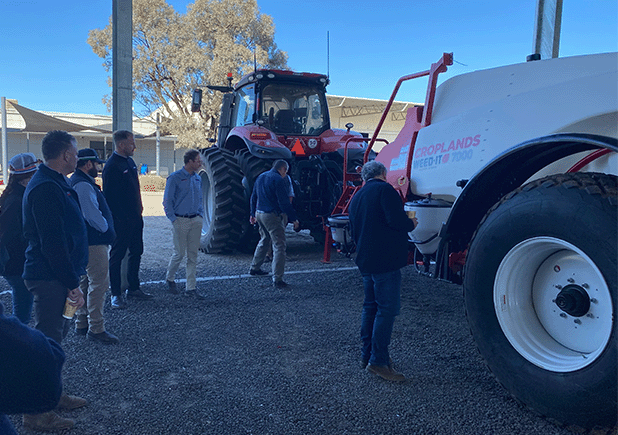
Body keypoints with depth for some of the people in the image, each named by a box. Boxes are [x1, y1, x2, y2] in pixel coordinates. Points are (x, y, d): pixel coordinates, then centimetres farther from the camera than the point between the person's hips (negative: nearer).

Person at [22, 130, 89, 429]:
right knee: (47, 340, -2)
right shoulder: (46, 188, -20)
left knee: (56, 333, 19)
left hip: (53, 276, 11)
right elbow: (53, 243, -25)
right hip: (50, 278, -11)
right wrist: (72, 283, -21)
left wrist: (72, 276, 19)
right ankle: (36, 411, 11)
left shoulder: (54, 183, 14)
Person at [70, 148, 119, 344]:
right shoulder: (84, 185, -18)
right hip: (94, 243, -11)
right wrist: (107, 230, -7)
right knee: (99, 283, -5)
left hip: (85, 242, 11)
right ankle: (96, 328, 1)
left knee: (85, 283, 17)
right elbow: (93, 215, -23)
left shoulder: (77, 181, 16)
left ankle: (81, 324, 28)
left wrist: (107, 230, 16)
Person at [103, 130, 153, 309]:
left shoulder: (130, 162, 13)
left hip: (135, 218, 9)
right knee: (117, 255, 2)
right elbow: (109, 196, -18)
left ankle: (133, 288, 28)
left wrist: (139, 207, 14)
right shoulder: (111, 166, -15)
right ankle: (116, 294, 11)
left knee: (136, 252, 15)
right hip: (121, 221, -9)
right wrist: (116, 219, -19)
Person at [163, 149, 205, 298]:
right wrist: (174, 220, -10)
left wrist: (201, 216, 10)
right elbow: (167, 201, -6)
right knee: (179, 253, 0)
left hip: (196, 221, 6)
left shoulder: (198, 178, 12)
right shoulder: (175, 178, -6)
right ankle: (170, 279, 27)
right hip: (181, 221, -5)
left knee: (193, 255, 6)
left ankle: (191, 288, 11)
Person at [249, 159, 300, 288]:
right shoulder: (278, 180, -14)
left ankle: (254, 268, 38)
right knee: (279, 246, -4)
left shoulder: (261, 177, 13)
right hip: (271, 215, -9)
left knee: (264, 240, 28)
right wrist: (294, 218, -12)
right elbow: (284, 203, -18)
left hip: (259, 213, 9)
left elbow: (253, 197, 20)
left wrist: (253, 214, 29)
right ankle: (277, 279, -7)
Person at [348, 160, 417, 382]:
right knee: (387, 308, -4)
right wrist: (411, 223, -2)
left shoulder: (356, 197, 17)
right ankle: (378, 361, -1)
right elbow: (396, 220, -21)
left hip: (365, 261, 9)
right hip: (386, 260, -9)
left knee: (371, 306, 16)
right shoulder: (385, 190, -9)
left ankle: (367, 355, 24)